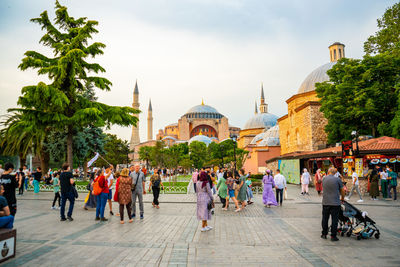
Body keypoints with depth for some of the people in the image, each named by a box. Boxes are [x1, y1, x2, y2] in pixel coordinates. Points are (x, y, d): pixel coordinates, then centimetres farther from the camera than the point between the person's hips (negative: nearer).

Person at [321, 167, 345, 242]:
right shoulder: (337, 179, -7)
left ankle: (324, 234, 22)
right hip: (335, 203, -3)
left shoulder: (324, 179, 2)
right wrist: (342, 198, 19)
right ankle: (333, 236, 8)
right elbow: (342, 190, 2)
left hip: (325, 203, 3)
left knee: (325, 219, 14)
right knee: (334, 220, 4)